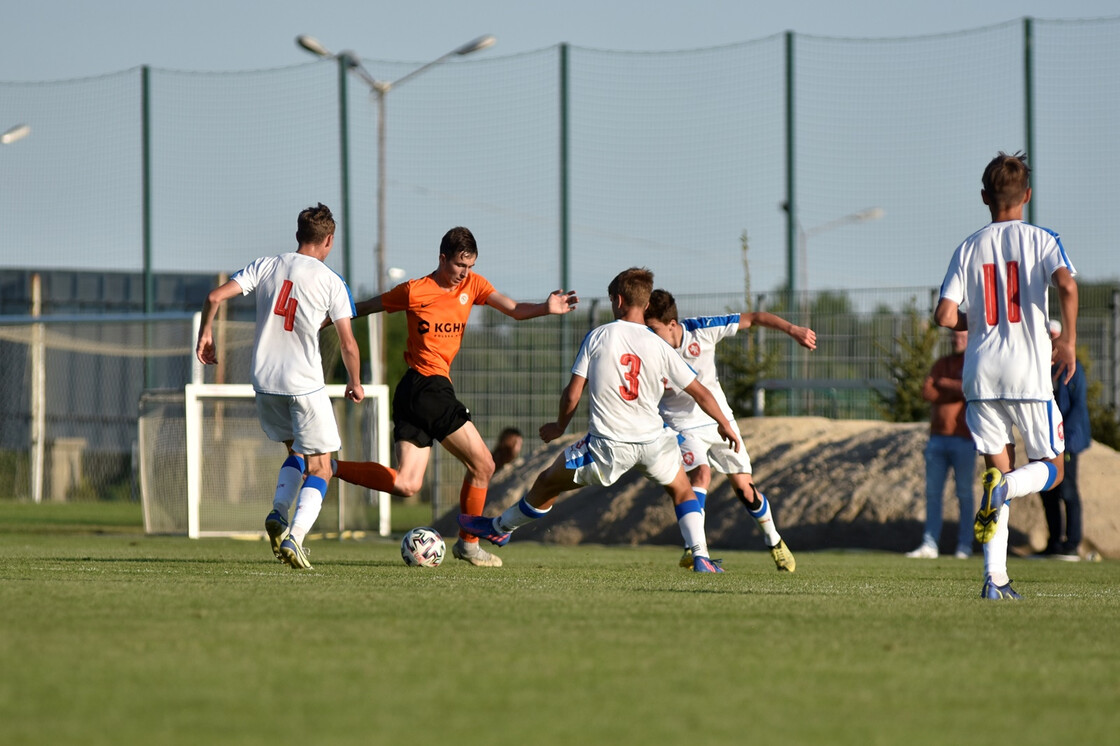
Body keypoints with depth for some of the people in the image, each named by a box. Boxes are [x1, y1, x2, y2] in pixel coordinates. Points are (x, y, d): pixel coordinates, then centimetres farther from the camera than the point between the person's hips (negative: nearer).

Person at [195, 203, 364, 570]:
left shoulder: (267, 266, 3)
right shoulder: (332, 283, -6)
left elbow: (215, 296, -3)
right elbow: (348, 344, -6)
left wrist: (205, 334, 14)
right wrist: (355, 385, 10)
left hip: (265, 382, 4)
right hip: (305, 387, -4)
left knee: (296, 451, 26)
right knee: (319, 469, 4)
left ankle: (278, 513, 3)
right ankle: (294, 537, -17)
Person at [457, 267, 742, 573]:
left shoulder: (598, 336, -3)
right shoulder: (659, 347, -1)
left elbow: (572, 394, -3)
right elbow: (700, 392, 6)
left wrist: (559, 428, 17)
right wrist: (725, 425, 23)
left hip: (607, 444, -1)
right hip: (652, 441, 1)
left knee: (547, 483, 20)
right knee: (682, 490, 26)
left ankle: (500, 528, 37)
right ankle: (701, 557, 11)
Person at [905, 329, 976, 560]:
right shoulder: (941, 364, 14)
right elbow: (927, 392, 1)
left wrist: (945, 384, -7)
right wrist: (957, 391, -9)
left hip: (963, 439, -5)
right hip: (937, 437, 5)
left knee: (964, 494, -2)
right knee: (932, 492, 2)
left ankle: (965, 546, 3)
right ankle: (930, 544, 2)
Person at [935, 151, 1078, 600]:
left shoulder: (969, 248, 7)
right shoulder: (1041, 240, 0)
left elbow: (945, 315, -1)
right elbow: (1066, 282, -20)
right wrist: (1069, 340, -9)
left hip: (982, 374, 3)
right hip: (1029, 374, -3)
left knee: (998, 469, 10)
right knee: (1050, 470, 11)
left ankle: (995, 578, -2)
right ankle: (1004, 487, -24)